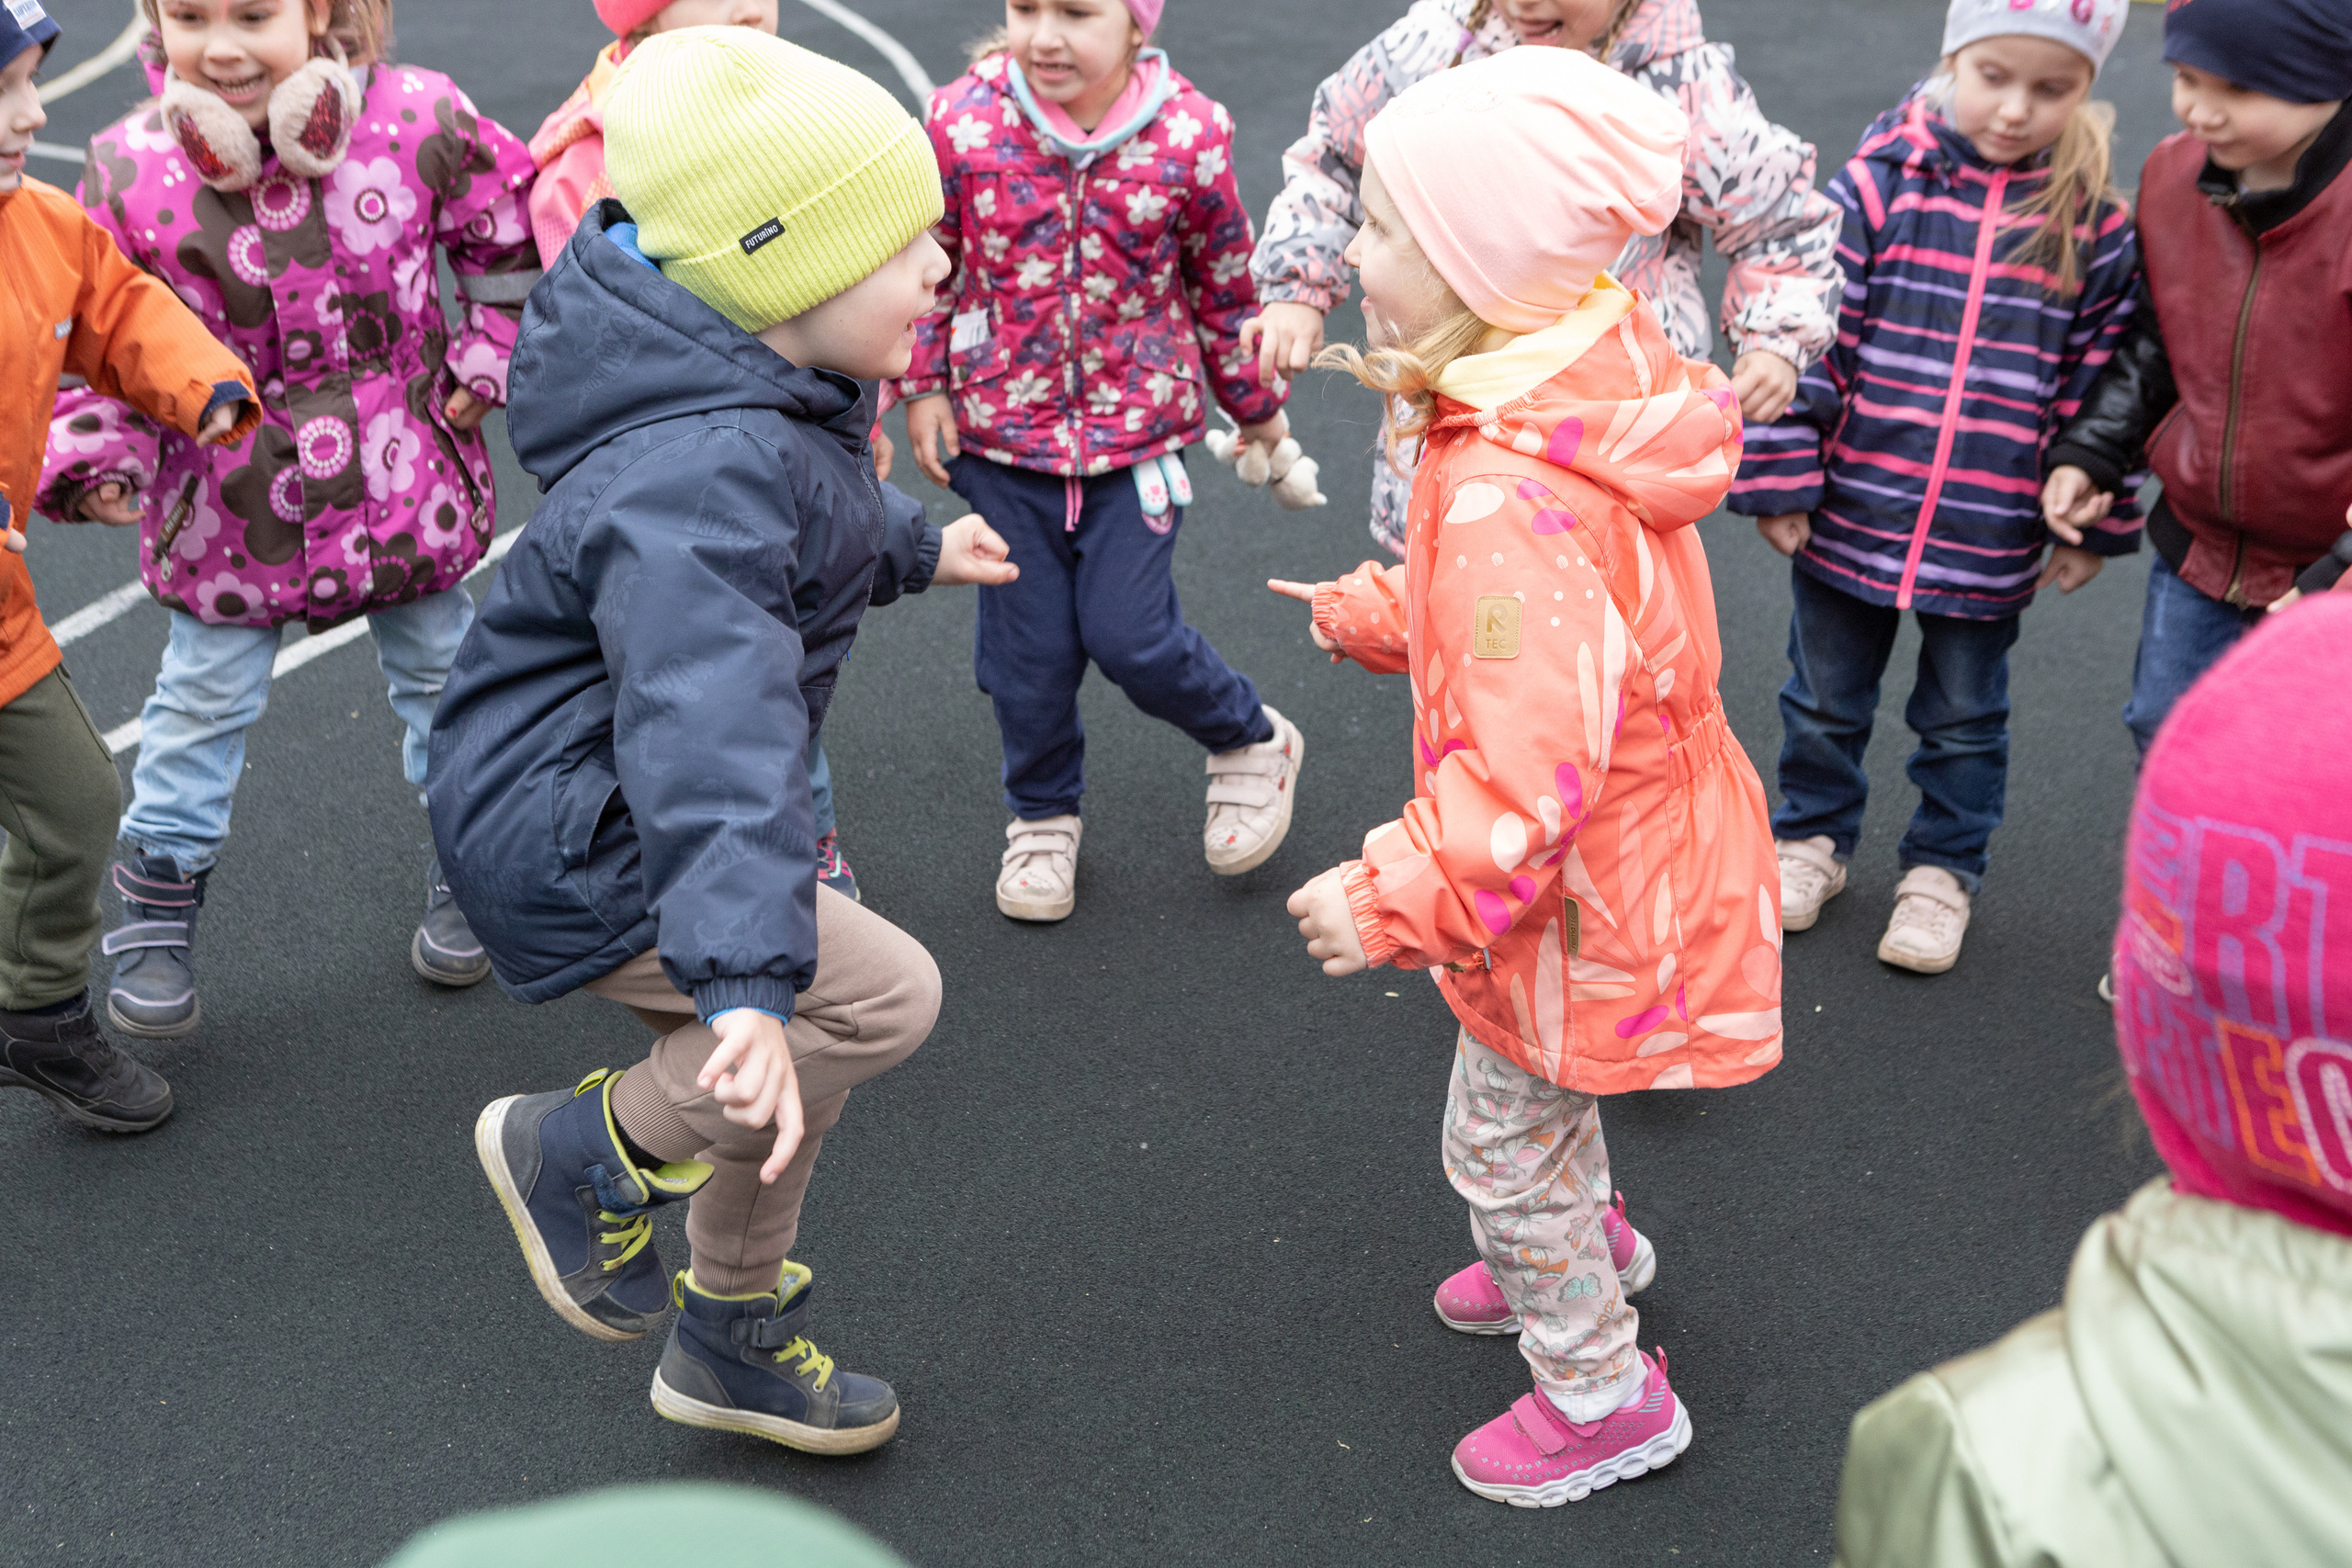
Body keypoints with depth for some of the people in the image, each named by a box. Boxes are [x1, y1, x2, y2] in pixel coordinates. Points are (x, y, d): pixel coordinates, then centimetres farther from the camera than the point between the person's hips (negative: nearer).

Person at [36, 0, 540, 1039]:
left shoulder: (416, 120, -16)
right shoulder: (131, 171, -15)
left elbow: (511, 229, 1)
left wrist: (490, 361, -1)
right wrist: (96, 457, -16)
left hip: (403, 485, 1)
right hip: (229, 509, 0)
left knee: (439, 672, 19)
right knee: (204, 700, 12)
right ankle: (160, 894, 33)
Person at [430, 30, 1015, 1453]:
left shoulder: (775, 396, 1)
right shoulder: (699, 479, -34)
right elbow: (708, 722, -48)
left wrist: (915, 547, 45)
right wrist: (747, 980, -57)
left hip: (611, 804, 10)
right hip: (572, 848, -10)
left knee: (786, 1073, 19)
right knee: (880, 996, -17)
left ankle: (734, 1342, 41)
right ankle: (585, 1150, 3)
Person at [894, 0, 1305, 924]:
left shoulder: (1188, 135, -13)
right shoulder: (962, 122, -13)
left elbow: (1225, 283, 3)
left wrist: (1254, 404, 14)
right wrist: (923, 383, 1)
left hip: (1139, 430, -1)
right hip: (1004, 432, 2)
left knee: (1130, 636, -3)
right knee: (1027, 643, 9)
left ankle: (1252, 744, 26)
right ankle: (1042, 812, 34)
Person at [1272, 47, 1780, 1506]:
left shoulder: (1510, 500, -38)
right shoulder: (1575, 394, -6)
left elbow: (1529, 774, -38)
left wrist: (1394, 898, -28)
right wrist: (1376, 613, 19)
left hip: (1581, 893, -9)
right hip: (1634, 839, 10)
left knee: (1503, 1145, 13)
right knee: (1542, 1090, 33)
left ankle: (1603, 1396, 34)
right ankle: (1587, 1245, 60)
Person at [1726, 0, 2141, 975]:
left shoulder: (2094, 226, -6)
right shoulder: (1878, 186, -11)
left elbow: (2102, 380, 2)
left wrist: (2095, 521, 4)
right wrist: (1780, 479, -8)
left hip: (1988, 544, 0)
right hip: (1850, 519, 0)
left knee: (1964, 719, 16)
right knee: (1825, 701, 18)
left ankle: (1943, 868, 36)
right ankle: (1814, 837, 41)